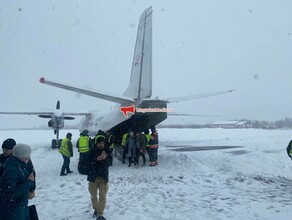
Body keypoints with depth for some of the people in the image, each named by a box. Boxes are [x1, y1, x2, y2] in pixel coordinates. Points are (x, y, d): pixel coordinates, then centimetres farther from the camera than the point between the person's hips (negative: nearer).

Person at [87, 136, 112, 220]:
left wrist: (105, 158, -29)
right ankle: (96, 209, 36)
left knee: (102, 196, -4)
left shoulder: (107, 151, -2)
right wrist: (97, 159, -27)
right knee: (93, 195, 14)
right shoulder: (92, 152, -6)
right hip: (93, 177, 0)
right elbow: (88, 162, -13)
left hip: (103, 177, 0)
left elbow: (110, 162, -9)